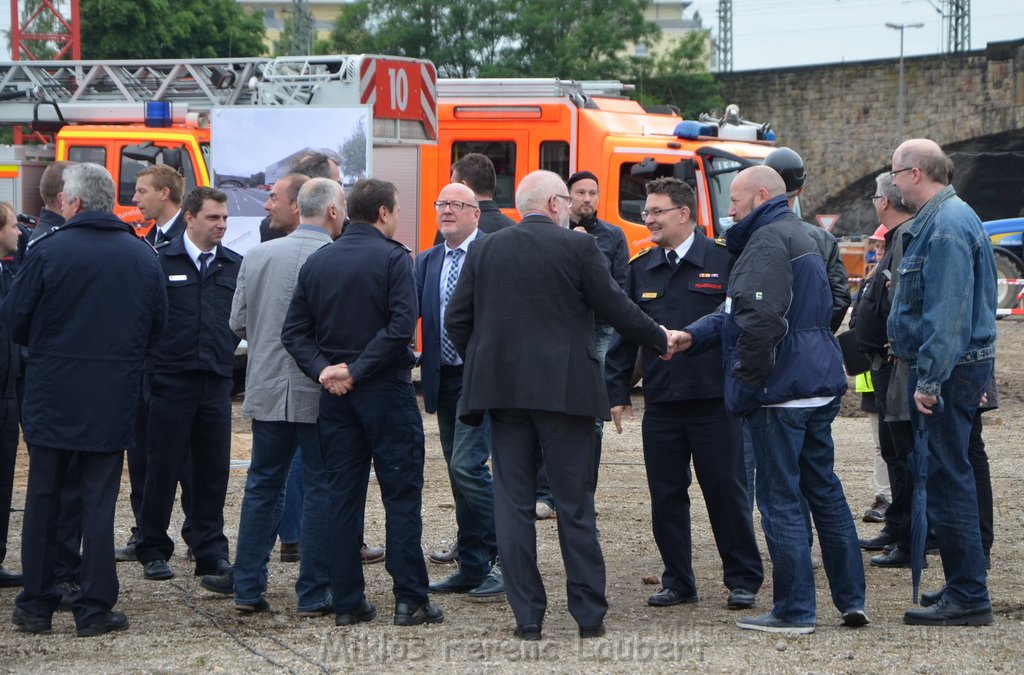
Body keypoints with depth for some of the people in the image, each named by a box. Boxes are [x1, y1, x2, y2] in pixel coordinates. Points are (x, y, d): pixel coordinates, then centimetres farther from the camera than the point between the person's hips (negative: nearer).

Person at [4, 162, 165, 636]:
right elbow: (157, 324, 7)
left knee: (43, 497, 9)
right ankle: (95, 610, 4)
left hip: (51, 393, -2)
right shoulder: (143, 255, 1)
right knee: (99, 501, 5)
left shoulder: (48, 250, -9)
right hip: (114, 399, 2)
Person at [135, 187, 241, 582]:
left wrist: (228, 349, -1)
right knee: (163, 468, 2)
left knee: (213, 469, 6)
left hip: (216, 382, 3)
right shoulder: (161, 262, -1)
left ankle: (211, 552, 14)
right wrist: (152, 360, -5)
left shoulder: (235, 266, 9)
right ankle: (153, 551, 11)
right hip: (172, 381, -3)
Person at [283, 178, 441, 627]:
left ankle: (347, 602, 7)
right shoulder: (392, 258, -9)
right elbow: (401, 328, -19)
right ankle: (409, 599, -1)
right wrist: (357, 370, -13)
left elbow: (294, 331, 4)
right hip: (386, 389, -5)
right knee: (401, 494, 0)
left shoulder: (318, 262, 8)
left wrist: (322, 369, -4)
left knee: (343, 496, 7)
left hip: (335, 396, 5)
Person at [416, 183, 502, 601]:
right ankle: (472, 569, 18)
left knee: (467, 465, -16)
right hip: (444, 379, 7)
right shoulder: (426, 262, 14)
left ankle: (499, 562, -7)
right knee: (459, 473, 11)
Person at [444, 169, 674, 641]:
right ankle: (589, 616, 7)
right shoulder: (577, 247, -4)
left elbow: (456, 320, 7)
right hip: (564, 389, -3)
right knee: (575, 505, 4)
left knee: (513, 504, 5)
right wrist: (660, 340, 15)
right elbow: (615, 308, -1)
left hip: (502, 389, 3)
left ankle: (527, 616, 3)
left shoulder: (484, 250, 6)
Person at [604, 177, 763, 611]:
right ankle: (678, 582, 17)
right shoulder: (641, 269, 10)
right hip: (660, 404, 4)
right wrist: (617, 391, 8)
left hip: (714, 400, -4)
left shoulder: (724, 261, -3)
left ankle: (743, 580, 12)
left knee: (726, 493, 2)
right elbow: (624, 334, 13)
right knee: (666, 497, 6)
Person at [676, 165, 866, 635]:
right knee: (825, 490, 15)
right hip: (820, 385, 10)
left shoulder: (768, 241, -14)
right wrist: (693, 335, 9)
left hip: (780, 392, -10)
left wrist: (744, 388, -16)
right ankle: (852, 600, 18)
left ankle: (794, 610, -1)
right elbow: (738, 312, 20)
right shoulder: (799, 236, 20)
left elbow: (760, 320, -25)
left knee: (780, 499, -3)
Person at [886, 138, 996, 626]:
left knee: (948, 479, -8)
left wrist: (929, 380, -25)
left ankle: (967, 598, -6)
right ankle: (963, 588, 23)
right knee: (947, 476, 16)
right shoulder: (944, 219, 16)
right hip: (961, 367, 11)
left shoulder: (946, 227, -18)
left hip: (949, 370, -11)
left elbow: (948, 313, -24)